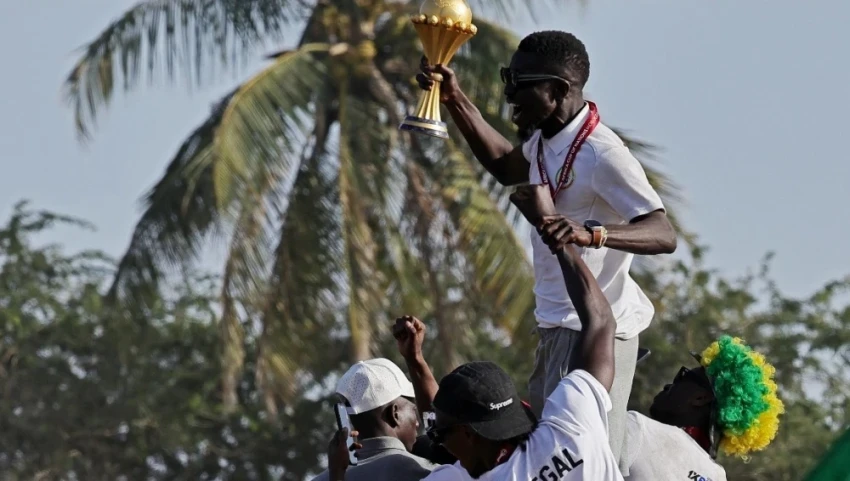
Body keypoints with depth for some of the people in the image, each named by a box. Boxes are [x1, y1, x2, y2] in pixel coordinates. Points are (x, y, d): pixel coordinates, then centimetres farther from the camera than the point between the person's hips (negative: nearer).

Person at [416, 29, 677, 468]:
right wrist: (454, 100, 23)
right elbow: (506, 167, 31)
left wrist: (590, 234, -46)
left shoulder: (602, 154, -22)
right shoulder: (545, 140, 7)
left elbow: (664, 235, -29)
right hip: (557, 326, 11)